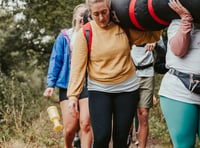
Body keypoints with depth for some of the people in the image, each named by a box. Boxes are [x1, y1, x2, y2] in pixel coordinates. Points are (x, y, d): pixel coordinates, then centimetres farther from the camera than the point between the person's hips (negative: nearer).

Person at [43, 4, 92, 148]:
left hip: (87, 84, 0)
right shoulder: (64, 37, 6)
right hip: (67, 85, 0)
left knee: (86, 124, -12)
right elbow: (56, 61, 5)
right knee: (70, 127, -2)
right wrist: (51, 84, -2)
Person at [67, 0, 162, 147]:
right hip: (98, 90, -2)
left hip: (127, 89, 2)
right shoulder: (84, 34, -7)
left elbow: (152, 36, 2)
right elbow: (78, 66, -9)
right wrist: (73, 95, -16)